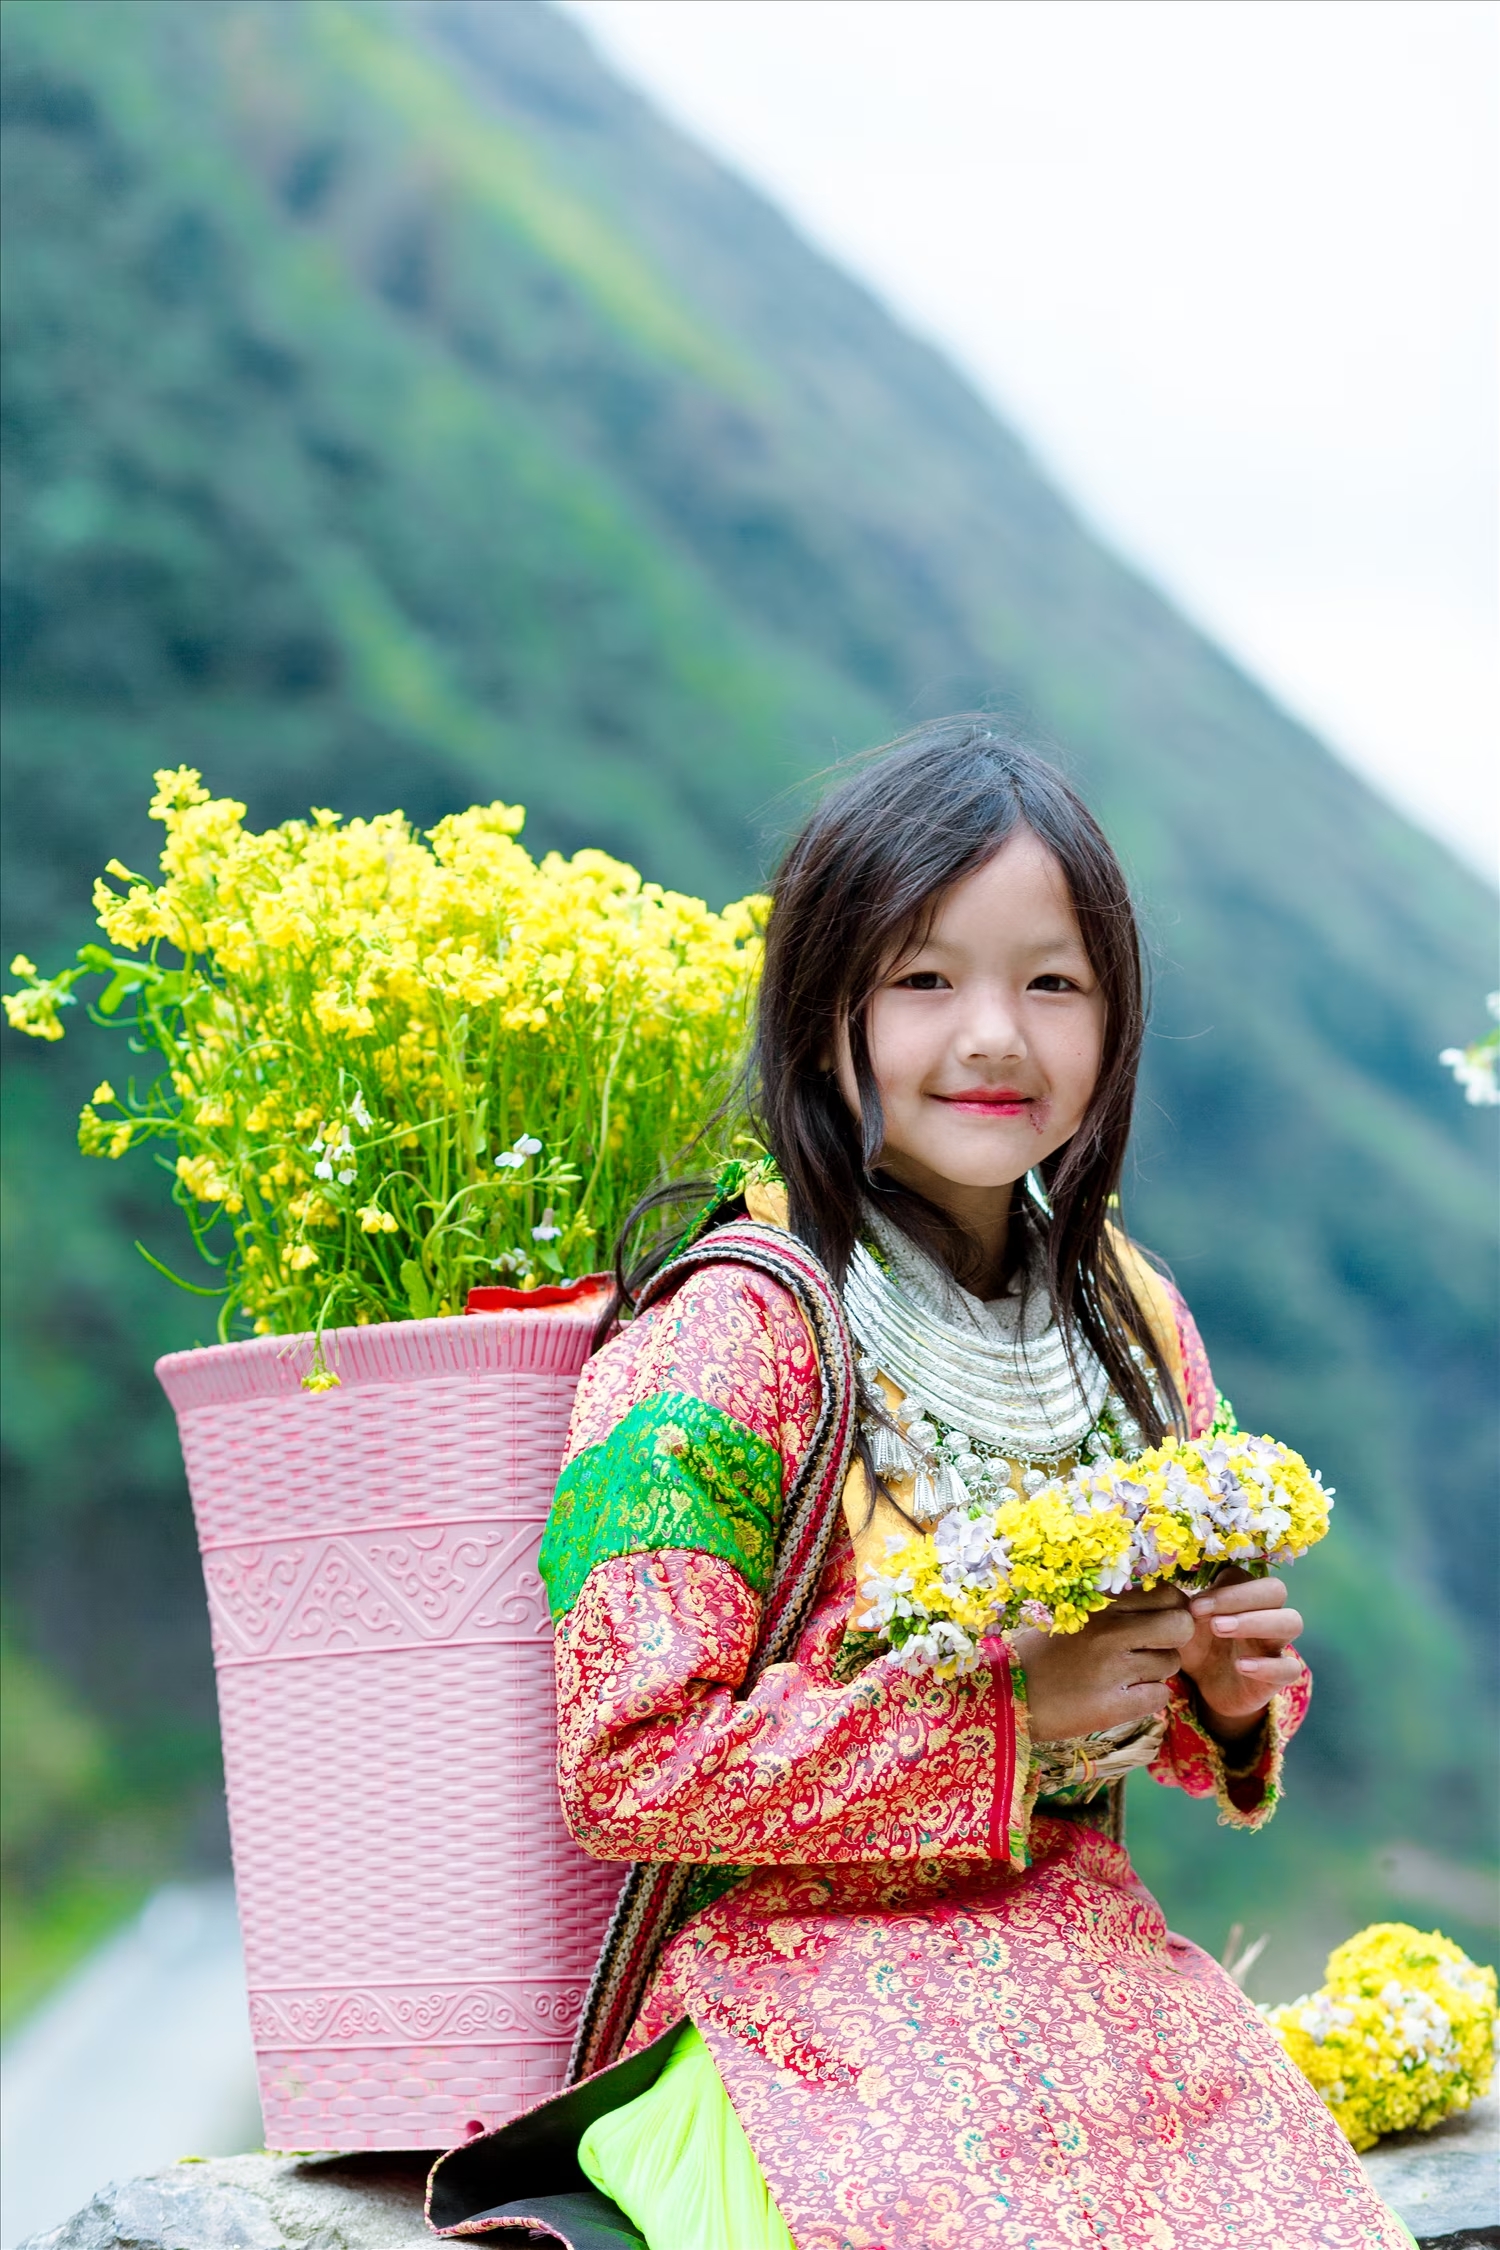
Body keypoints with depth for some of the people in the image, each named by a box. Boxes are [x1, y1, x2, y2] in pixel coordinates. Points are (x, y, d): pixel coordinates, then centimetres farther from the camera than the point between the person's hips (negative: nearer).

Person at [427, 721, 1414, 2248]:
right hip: (809, 1974, -6)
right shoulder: (739, 1334, -11)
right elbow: (629, 1763, -16)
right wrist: (1001, 1707, -18)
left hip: (1088, 1944, 6)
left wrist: (1231, 1691, -2)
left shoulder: (1131, 1321, 9)